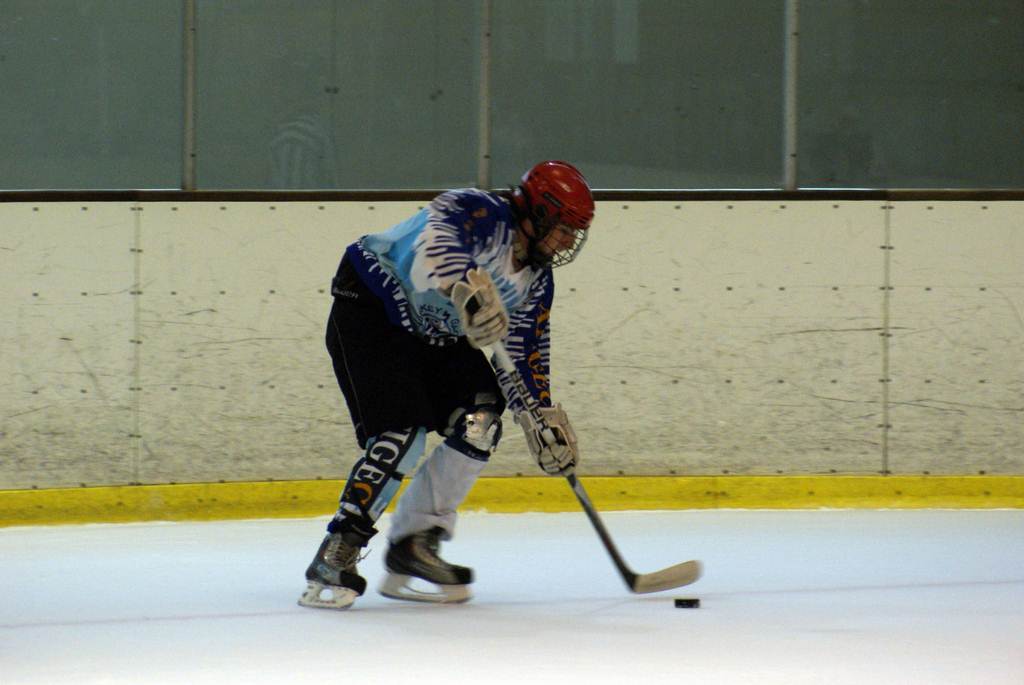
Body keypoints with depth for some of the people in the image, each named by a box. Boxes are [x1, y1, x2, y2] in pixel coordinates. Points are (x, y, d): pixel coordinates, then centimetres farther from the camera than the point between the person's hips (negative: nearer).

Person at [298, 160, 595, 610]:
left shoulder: (536, 281, 5)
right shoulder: (480, 212, -22)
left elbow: (524, 356, 11)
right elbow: (434, 241, -43)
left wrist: (543, 418, 1)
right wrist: (469, 286, -59)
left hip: (436, 338, 9)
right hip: (370, 314, -9)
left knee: (479, 424, -7)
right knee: (402, 434, -22)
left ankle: (414, 546, 0)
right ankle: (335, 558, -16)